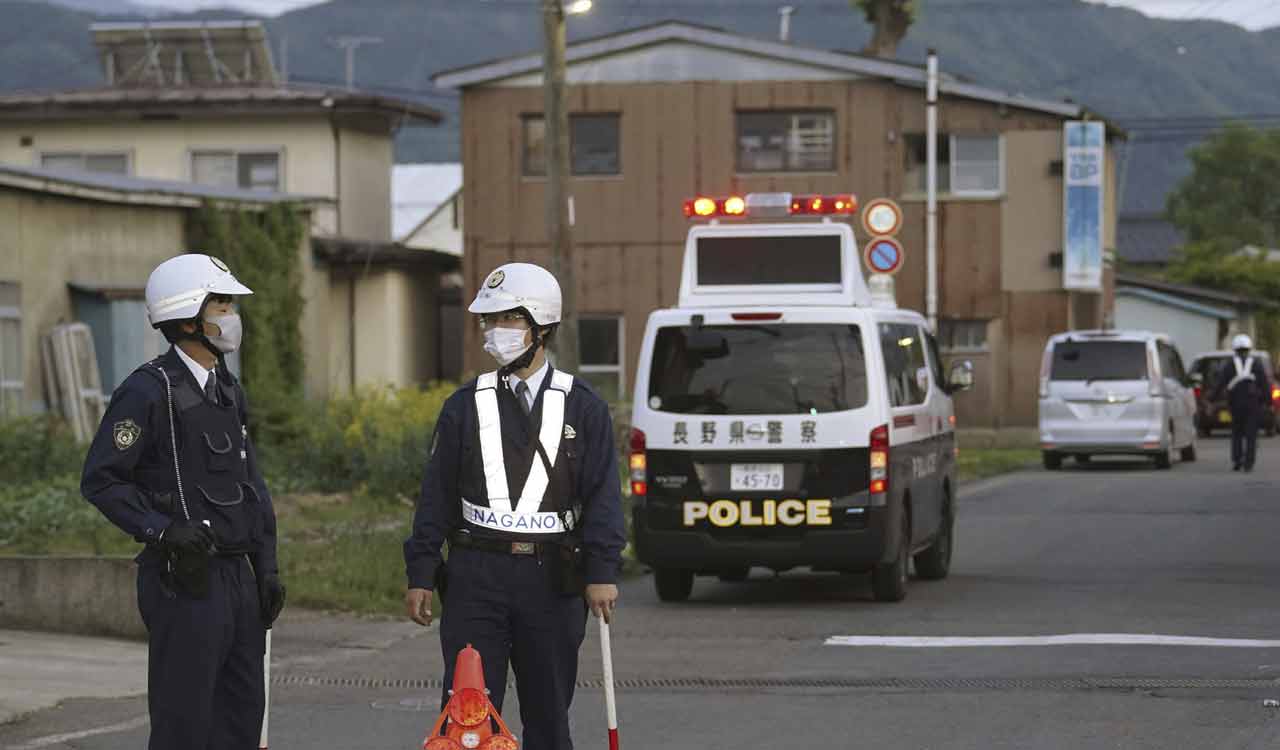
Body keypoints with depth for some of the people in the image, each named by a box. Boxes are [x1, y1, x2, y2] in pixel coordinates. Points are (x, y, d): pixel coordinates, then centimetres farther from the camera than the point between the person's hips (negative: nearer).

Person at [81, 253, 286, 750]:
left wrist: (267, 569, 14)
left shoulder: (227, 391, 15)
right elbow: (101, 480, -14)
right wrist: (162, 529, -23)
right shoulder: (148, 391, -11)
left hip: (237, 576, 8)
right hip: (185, 582, -8)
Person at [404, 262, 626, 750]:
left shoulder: (582, 408, 4)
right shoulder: (466, 406, 8)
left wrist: (602, 572, -11)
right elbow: (436, 494, 8)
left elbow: (603, 495, -1)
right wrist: (420, 575, 3)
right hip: (476, 575, 1)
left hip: (552, 580, -1)